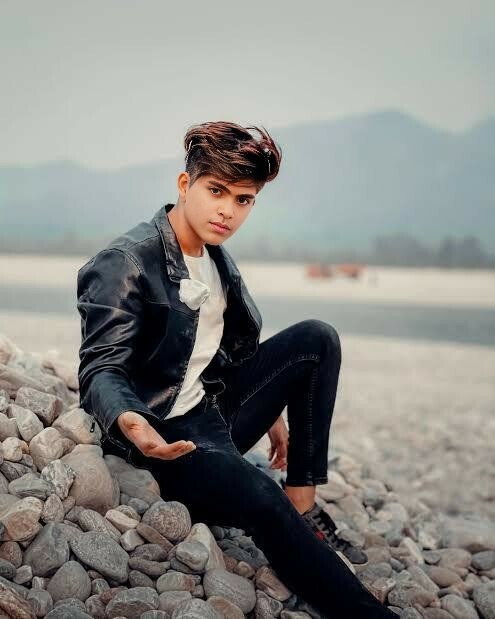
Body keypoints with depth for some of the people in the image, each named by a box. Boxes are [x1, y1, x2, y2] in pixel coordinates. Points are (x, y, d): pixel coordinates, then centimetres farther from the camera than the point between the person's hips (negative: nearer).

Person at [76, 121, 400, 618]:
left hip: (217, 410, 9)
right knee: (260, 497, -34)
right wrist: (128, 421, -43)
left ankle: (304, 511, -6)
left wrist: (273, 410, 20)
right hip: (165, 434, -8)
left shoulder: (216, 258, 11)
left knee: (316, 339, -4)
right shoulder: (124, 263, -14)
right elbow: (101, 369, -22)